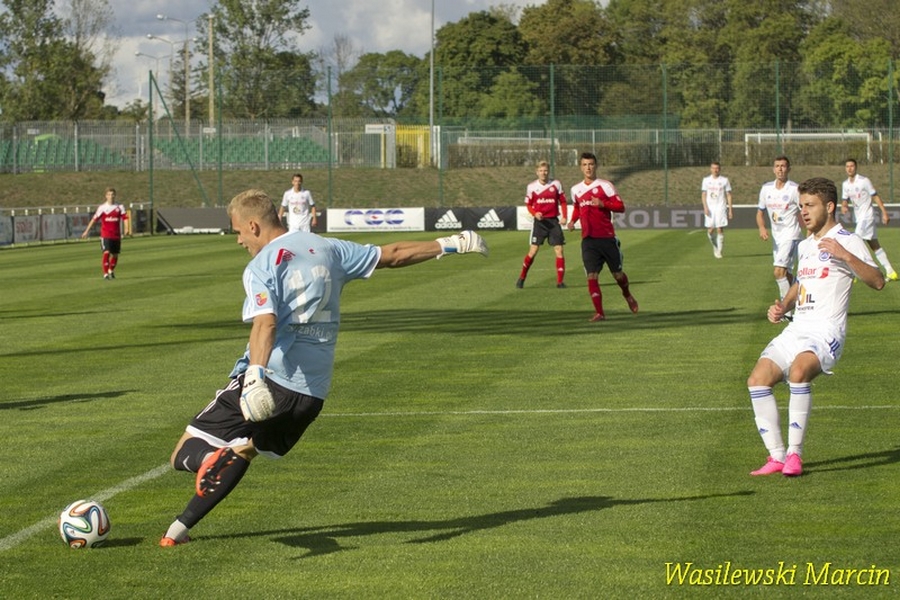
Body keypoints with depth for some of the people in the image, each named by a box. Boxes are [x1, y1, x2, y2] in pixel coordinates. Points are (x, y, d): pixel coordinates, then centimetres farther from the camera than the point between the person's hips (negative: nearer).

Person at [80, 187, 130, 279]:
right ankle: (105, 273, -14)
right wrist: (86, 231, -1)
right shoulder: (102, 207, -1)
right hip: (105, 235, -3)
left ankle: (111, 270, 37)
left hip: (116, 235, 3)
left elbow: (125, 218, -5)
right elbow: (94, 219, 1)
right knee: (106, 252, -17)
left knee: (115, 254, 11)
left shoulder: (120, 207, 2)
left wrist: (127, 229, -23)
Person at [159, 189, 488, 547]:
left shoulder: (261, 267, -8)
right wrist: (448, 245, 31)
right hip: (312, 394, 7)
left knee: (185, 456, -5)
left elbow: (265, 322, -26)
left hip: (268, 383, -7)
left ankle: (215, 458, -39)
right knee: (242, 450, 28)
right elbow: (392, 255, 20)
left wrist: (255, 374, -40)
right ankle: (181, 528, 17)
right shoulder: (327, 249, 11)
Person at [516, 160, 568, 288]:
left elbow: (563, 202, 7)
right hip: (540, 221, -1)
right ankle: (522, 277, 13)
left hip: (554, 221, 1)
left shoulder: (556, 184, 1)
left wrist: (564, 217, -6)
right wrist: (535, 213, -13)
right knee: (533, 250, -5)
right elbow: (528, 204, 7)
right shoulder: (531, 186, 0)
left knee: (559, 250, -5)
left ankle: (560, 281, 0)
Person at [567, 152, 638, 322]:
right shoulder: (576, 189, 11)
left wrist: (603, 204, -23)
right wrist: (572, 221, 8)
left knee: (617, 274, 7)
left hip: (607, 237, -3)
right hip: (588, 239, 3)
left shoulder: (605, 185, -3)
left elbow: (620, 207, -7)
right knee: (591, 276, -10)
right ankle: (599, 312, -7)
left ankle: (627, 295, 39)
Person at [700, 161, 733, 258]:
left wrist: (730, 209, 0)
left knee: (720, 229, -9)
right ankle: (715, 246, 24)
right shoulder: (706, 180, 8)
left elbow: (728, 195, 5)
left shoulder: (724, 180, 3)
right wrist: (705, 207, -6)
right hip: (709, 208, 2)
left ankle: (719, 251, -3)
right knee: (710, 230, -1)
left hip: (721, 207, -2)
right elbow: (703, 195, 8)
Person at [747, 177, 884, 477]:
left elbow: (877, 281, -16)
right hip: (796, 330, 8)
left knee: (798, 371, -34)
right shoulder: (805, 245, 20)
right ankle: (777, 456, -5)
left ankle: (795, 453, -26)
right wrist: (782, 307, 15)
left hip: (826, 333, -8)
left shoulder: (848, 241, -4)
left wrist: (844, 255, -29)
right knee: (757, 379, -11)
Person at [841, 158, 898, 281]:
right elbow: (845, 200, 12)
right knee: (874, 246, 10)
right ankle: (890, 272, 14)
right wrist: (844, 206, -12)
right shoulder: (845, 184, 8)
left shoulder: (864, 181, -11)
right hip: (859, 218, 8)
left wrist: (884, 212, -12)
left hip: (867, 216, -8)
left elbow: (875, 197, -9)